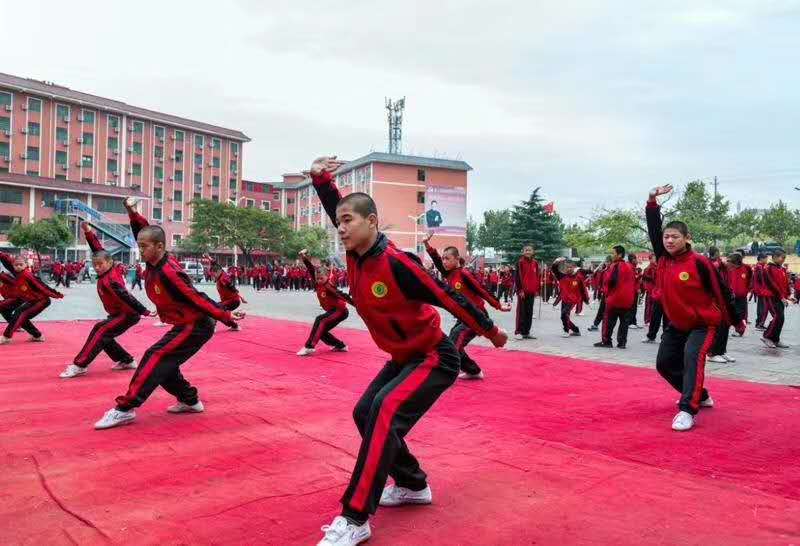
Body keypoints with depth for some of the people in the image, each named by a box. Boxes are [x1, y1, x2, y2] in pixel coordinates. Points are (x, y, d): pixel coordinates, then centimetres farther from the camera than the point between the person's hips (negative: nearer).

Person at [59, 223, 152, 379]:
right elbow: (98, 250, 7)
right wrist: (88, 232, 1)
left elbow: (126, 296, -29)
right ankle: (127, 361, 21)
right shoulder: (107, 272, 2)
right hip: (119, 313, 10)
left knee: (101, 333, -18)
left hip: (129, 315, -10)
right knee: (101, 331, 14)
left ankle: (79, 366, -16)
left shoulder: (111, 280, -22)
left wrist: (144, 312, -33)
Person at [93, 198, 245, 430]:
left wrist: (227, 318, -25)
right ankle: (190, 401, 28)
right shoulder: (154, 261, -1)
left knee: (156, 359, -14)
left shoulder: (168, 273, -26)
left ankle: (125, 409, -12)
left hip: (197, 327, -10)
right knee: (163, 363, 15)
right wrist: (132, 212, -4)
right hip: (186, 325, 10)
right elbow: (144, 230, 11)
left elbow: (198, 299, -27)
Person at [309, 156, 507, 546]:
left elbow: (448, 298, -21)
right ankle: (413, 486, 30)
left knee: (386, 412, -26)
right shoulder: (356, 254, -5)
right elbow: (336, 207, 6)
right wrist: (319, 177, -11)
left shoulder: (396, 263, -28)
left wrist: (490, 331, -12)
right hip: (404, 358, 9)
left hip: (435, 358, -9)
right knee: (365, 413, 14)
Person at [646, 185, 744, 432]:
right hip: (676, 324, 7)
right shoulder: (663, 259, -4)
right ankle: (701, 397, 32)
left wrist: (736, 321, -5)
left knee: (692, 357, -28)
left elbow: (721, 292, -12)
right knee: (664, 363, 10)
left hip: (703, 323, -7)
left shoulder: (699, 262, -19)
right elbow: (653, 229, -8)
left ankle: (688, 411, -27)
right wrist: (652, 201, -15)